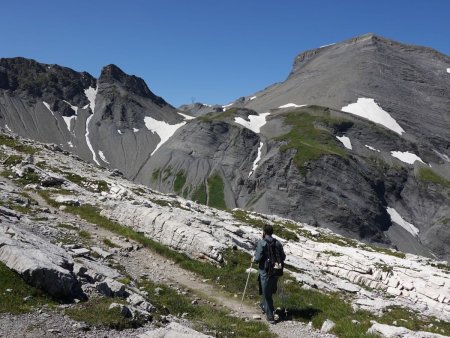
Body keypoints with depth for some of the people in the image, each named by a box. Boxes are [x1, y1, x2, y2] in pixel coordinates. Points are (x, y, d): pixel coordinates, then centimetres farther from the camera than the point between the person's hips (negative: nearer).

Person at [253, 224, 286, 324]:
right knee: (269, 292, 24)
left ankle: (270, 317, 5)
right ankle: (263, 306, 44)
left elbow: (258, 258, -18)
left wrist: (254, 259, 3)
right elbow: (283, 257, 5)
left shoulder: (261, 243, -14)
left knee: (267, 294, 3)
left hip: (265, 272, -5)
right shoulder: (277, 243, 2)